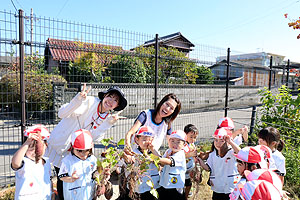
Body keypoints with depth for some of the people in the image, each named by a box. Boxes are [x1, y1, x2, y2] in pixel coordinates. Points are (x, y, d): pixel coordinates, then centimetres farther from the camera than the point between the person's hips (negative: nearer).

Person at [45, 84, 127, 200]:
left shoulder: (107, 116, -2)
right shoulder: (89, 102, -20)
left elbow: (94, 137, -12)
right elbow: (62, 114, -30)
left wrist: (110, 122, -19)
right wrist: (79, 99, -43)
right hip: (60, 144, -5)